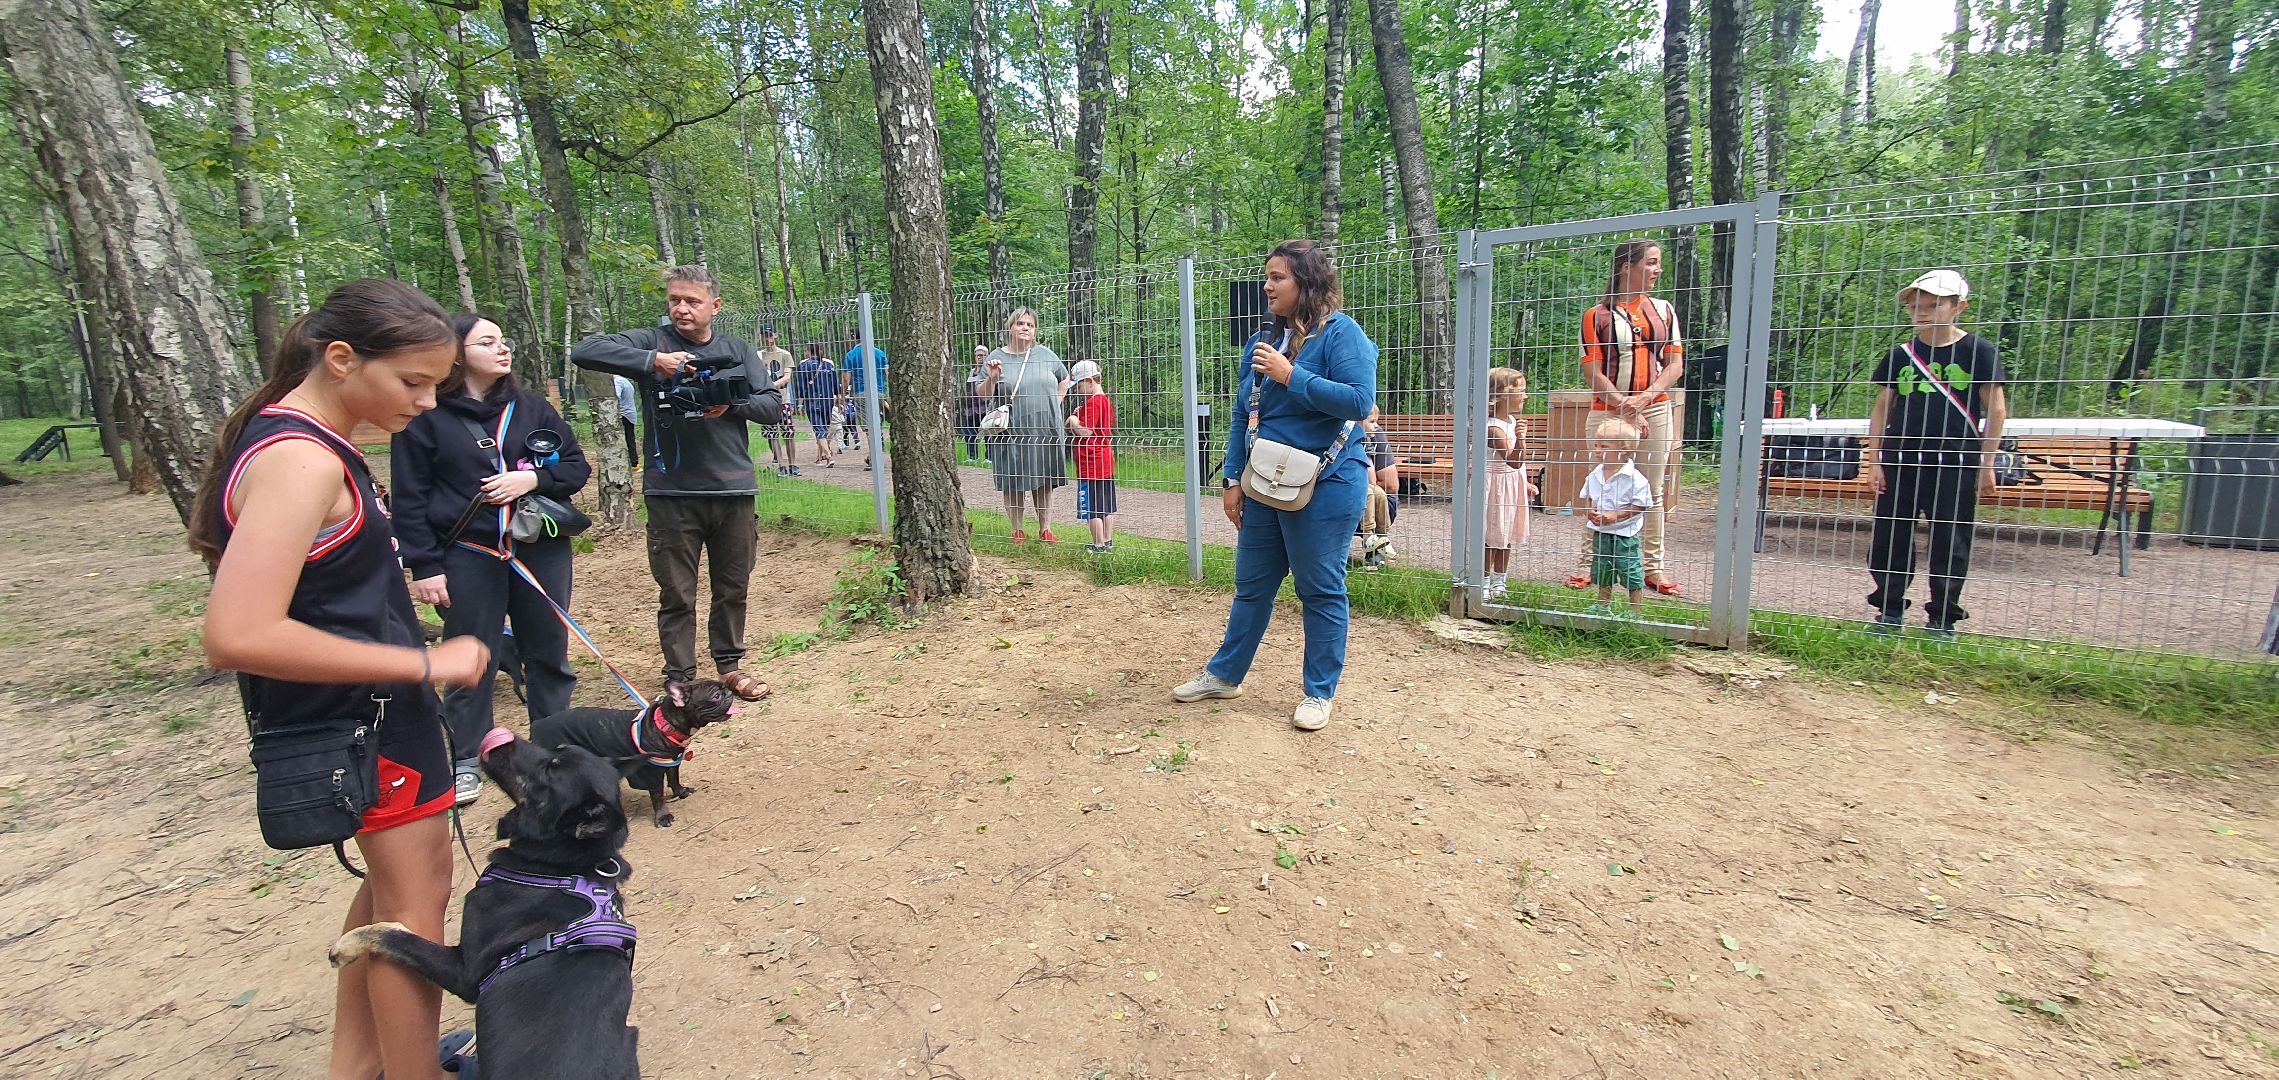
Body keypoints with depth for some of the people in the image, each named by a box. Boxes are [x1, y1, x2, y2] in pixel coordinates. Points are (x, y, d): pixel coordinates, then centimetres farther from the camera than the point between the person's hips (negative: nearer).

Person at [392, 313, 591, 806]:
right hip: (468, 557, -3)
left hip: (541, 550, 3)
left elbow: (577, 465, 8)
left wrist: (533, 478, -12)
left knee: (549, 652, 11)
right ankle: (466, 760, 22)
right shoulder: (425, 416, -3)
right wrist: (425, 567, -7)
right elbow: (410, 499, -3)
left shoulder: (531, 406, 6)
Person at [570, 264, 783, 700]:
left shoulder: (737, 350, 8)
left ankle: (729, 664, 30)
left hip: (733, 488, 2)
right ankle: (680, 677, 19)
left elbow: (773, 407, 3)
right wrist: (652, 361, -21)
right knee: (677, 594, 5)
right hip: (672, 490, -2)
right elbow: (584, 351, -11)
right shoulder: (653, 341, 2)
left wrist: (731, 404, -15)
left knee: (733, 588, 13)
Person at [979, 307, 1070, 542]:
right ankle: (1017, 531, 17)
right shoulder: (996, 357, 1)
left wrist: (1055, 403, 11)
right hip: (1011, 433, -2)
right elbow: (984, 395, 0)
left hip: (1044, 431, 2)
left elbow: (1064, 378, 21)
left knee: (1044, 483, 8)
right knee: (1013, 484, 4)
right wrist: (992, 377, -18)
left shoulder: (1045, 354, 6)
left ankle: (1045, 529, 18)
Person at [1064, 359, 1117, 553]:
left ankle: (1099, 545, 1)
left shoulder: (1092, 403, -15)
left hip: (1091, 465, -10)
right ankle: (1108, 542, 20)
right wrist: (1076, 421, 7)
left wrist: (1073, 421, -4)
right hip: (1106, 462, 10)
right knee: (1107, 507, 13)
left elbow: (1085, 433, -19)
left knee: (1092, 509, -3)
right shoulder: (1106, 401, 14)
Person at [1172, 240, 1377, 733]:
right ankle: (1225, 674, 31)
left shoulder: (1341, 332, -10)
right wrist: (1234, 480, 9)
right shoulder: (1263, 341, 10)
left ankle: (1320, 692, 20)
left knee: (1321, 590, 5)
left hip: (1325, 487, -7)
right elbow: (1244, 416, 13)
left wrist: (1291, 376, -21)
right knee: (1251, 585, 16)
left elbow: (1359, 400, -22)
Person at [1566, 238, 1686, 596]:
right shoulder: (1598, 316, 1)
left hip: (1656, 409, 3)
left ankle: (1653, 568, 12)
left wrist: (1644, 399, -10)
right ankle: (1586, 564, 7)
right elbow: (1593, 374, -5)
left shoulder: (1664, 310, 11)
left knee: (1653, 492, 5)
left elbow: (1675, 365, 6)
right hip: (1607, 413, -3)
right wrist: (1625, 408, -12)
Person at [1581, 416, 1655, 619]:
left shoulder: (1634, 478, -17)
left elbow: (1640, 506, -15)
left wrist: (1616, 515, -23)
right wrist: (1591, 511, -8)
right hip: (1600, 532, 6)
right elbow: (1588, 498, 13)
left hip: (1625, 534, -6)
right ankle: (1604, 605, 32)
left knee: (1631, 572, 2)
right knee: (1601, 570, 16)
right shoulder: (1594, 475, 1)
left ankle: (1637, 611, 14)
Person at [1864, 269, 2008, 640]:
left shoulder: (1978, 351, 0)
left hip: (1955, 465, -3)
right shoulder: (1900, 355, 8)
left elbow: (1996, 410, 1)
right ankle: (1889, 613, 18)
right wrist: (1874, 460, 4)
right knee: (1888, 540, 5)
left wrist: (1986, 464, -2)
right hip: (1900, 462, 3)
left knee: (1950, 545, 3)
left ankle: (1942, 620, 15)